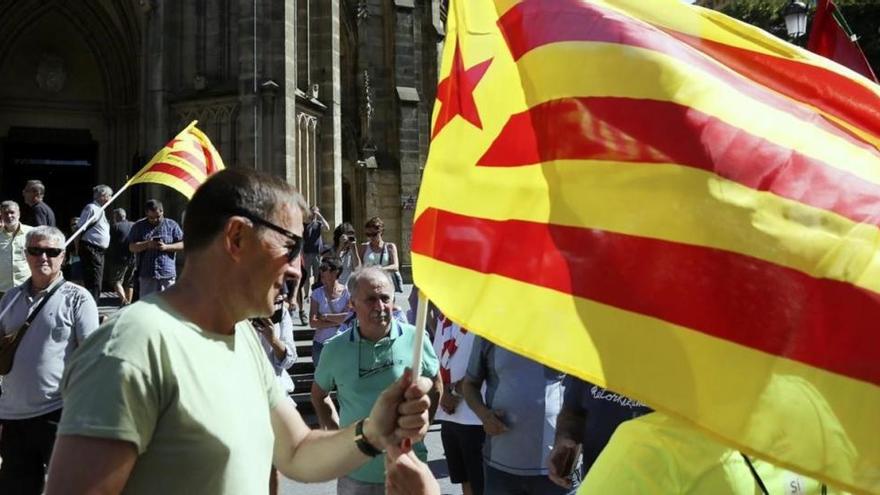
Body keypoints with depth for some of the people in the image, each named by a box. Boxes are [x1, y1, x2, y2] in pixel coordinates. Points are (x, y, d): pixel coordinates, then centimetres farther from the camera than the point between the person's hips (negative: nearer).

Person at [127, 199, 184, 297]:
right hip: (146, 273, 1)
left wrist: (166, 247, -12)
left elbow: (182, 244, 4)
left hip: (167, 274, -1)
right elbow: (132, 247, 3)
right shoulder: (139, 226, 9)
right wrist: (146, 245, -16)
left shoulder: (172, 225, 8)